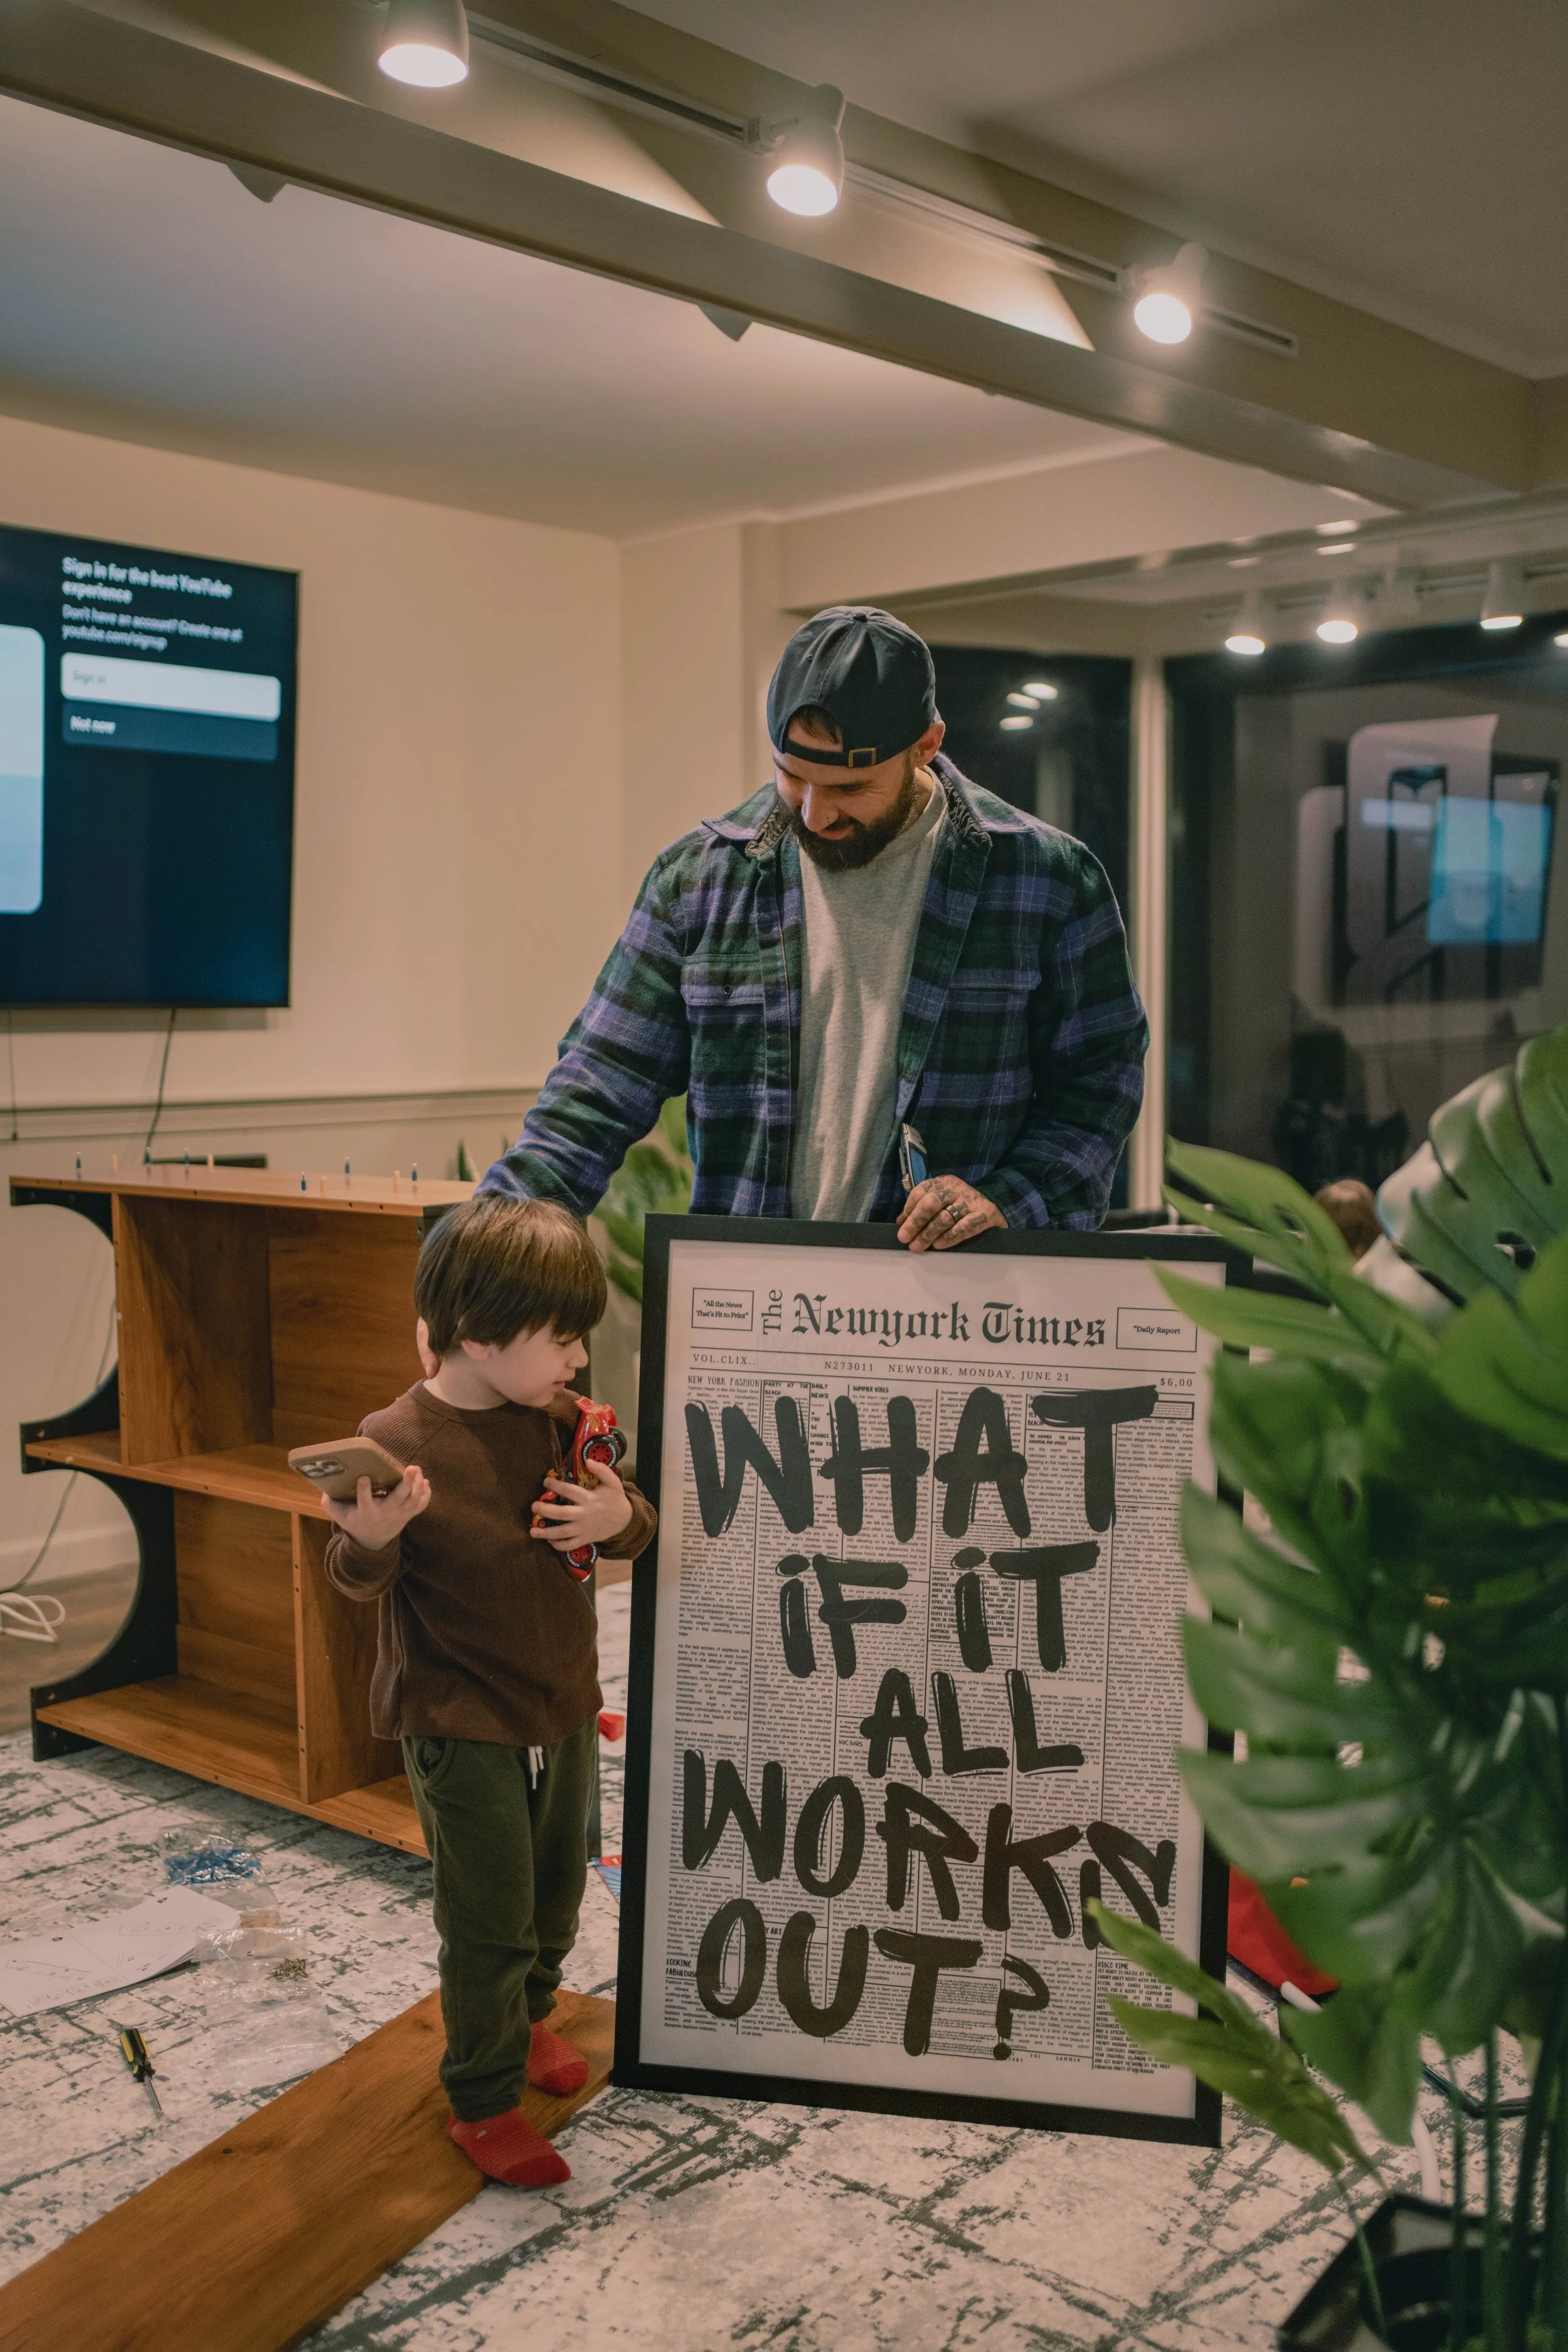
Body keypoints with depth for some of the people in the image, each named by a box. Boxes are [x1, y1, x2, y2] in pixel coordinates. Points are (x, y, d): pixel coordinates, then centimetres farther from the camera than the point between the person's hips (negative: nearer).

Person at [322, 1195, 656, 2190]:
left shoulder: (560, 1422, -3)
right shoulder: (395, 1440, -19)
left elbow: (632, 1522, 7)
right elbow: (362, 1582, -11)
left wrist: (620, 1518, -17)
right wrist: (368, 1538, -34)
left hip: (565, 1709, 6)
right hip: (460, 1728, -6)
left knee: (558, 1896, 22)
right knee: (489, 1923, 2)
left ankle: (526, 2018, 49)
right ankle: (485, 2101, 22)